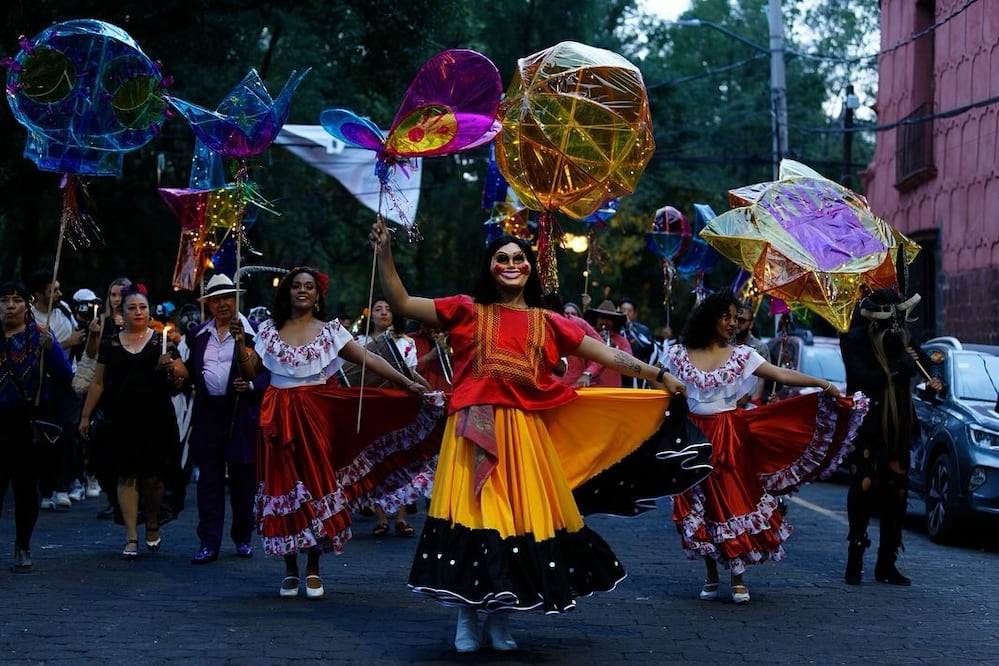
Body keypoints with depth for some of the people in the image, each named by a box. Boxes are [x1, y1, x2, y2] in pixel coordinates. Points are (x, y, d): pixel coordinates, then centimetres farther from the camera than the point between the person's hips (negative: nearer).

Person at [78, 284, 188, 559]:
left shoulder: (162, 340, 7)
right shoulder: (111, 344, 11)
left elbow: (183, 374, 1)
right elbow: (98, 383, 13)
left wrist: (171, 367, -20)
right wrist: (85, 415, 10)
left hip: (156, 419, -1)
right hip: (121, 420, 1)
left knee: (152, 476, -1)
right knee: (126, 476, -1)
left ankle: (153, 527, 21)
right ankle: (131, 536, 1)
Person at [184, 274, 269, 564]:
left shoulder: (253, 331, -1)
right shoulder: (197, 335, 12)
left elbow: (269, 371, -2)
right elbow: (191, 370, 16)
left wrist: (252, 385, -19)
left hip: (241, 413, -3)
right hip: (208, 413, 3)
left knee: (242, 479, 6)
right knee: (209, 478, 2)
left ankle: (243, 537, 21)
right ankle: (209, 543, 3)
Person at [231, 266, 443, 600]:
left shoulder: (329, 330, 3)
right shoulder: (270, 330, 7)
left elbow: (368, 358, -6)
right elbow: (249, 372, 5)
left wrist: (407, 383, -14)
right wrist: (239, 342, -11)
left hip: (316, 415, -1)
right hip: (279, 418, 1)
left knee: (316, 484, -2)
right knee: (284, 486, 1)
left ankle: (313, 569, 8)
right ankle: (290, 569, 10)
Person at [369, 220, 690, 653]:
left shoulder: (547, 323, 11)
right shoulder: (468, 311, 6)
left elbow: (609, 356, 12)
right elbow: (400, 302, 2)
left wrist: (662, 376, 9)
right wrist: (384, 253, -9)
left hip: (524, 433, 2)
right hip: (476, 432, -2)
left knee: (522, 516, 3)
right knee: (473, 512, -5)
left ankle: (498, 619, 18)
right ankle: (466, 620, 7)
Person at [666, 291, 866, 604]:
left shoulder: (741, 355, 1)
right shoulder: (679, 354, 3)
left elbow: (782, 374, -7)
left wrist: (823, 384, -18)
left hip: (729, 438, -1)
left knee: (731, 502, -6)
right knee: (698, 507, 1)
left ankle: (738, 578, -1)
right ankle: (711, 576, 12)